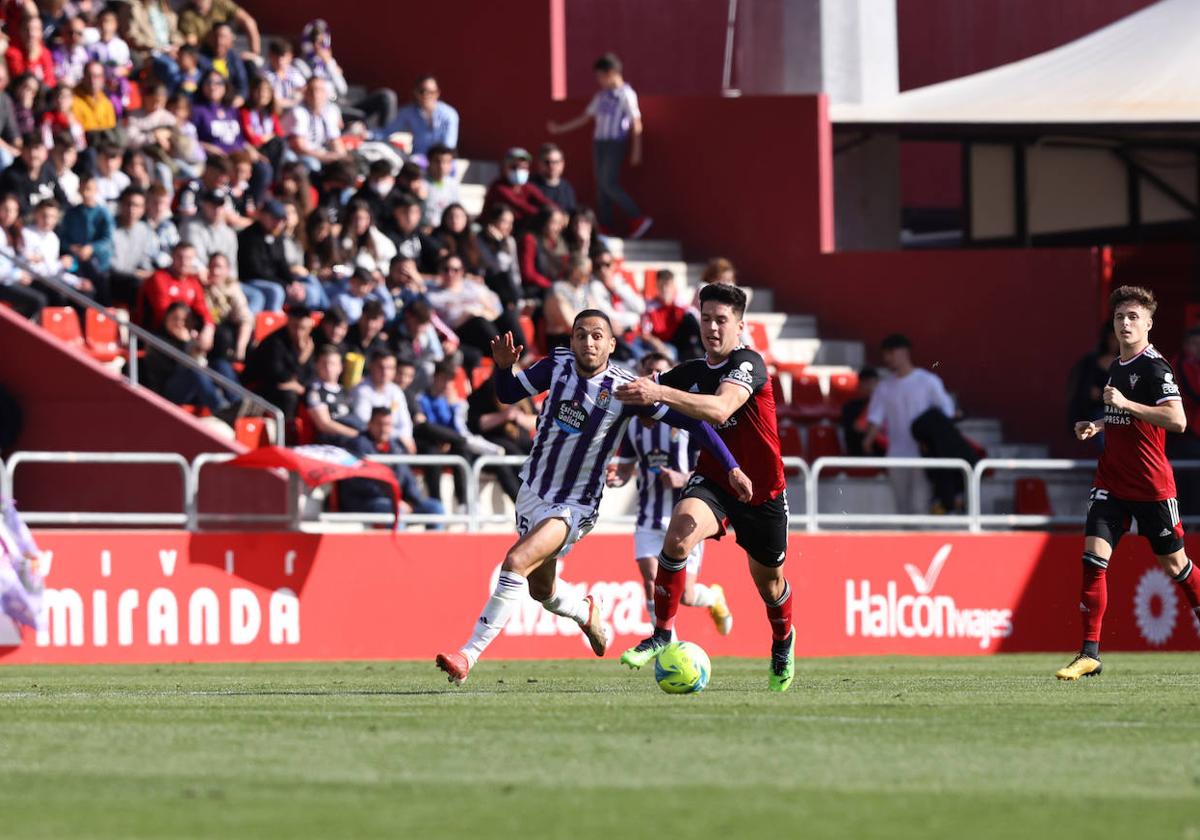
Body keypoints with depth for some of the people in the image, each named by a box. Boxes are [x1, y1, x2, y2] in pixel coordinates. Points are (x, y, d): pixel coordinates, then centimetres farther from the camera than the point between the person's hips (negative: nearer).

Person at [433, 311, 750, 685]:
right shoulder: (558, 365, -5)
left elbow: (690, 420, -14)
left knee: (516, 563, -26)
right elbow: (508, 393, 9)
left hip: (575, 507, -6)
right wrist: (504, 366, -14)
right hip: (532, 491, 6)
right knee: (541, 590, 18)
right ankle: (587, 612, 52)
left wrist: (731, 466, -18)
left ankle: (469, 655, -23)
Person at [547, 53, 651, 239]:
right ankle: (606, 225, 8)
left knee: (609, 184, -15)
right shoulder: (601, 96, 13)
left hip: (616, 144, -8)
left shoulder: (626, 95, -8)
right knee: (601, 185, 5)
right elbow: (585, 117, 20)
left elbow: (636, 124, -8)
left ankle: (637, 219, -10)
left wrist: (636, 151, -11)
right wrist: (560, 128, 18)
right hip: (599, 142, 8)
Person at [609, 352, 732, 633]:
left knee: (685, 595, -1)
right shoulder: (632, 421, 5)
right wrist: (616, 477, -11)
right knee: (652, 586, -14)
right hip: (649, 520, 3)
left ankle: (714, 597, 35)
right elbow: (626, 467, 13)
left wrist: (682, 479, -24)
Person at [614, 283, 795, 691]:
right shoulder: (690, 373, 0)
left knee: (769, 582, 16)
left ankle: (783, 645, 50)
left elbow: (720, 409, -40)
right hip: (712, 481, 3)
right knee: (680, 531, -31)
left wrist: (660, 393, -51)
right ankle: (662, 634, -22)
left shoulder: (749, 364, -19)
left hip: (762, 491, -3)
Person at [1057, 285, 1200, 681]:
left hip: (1151, 485, -6)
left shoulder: (1155, 367, -12)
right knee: (1093, 557, -9)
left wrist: (1125, 403, -29)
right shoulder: (1115, 367, 12)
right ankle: (1090, 654, -11)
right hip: (1111, 482, 6)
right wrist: (1097, 426, 11)